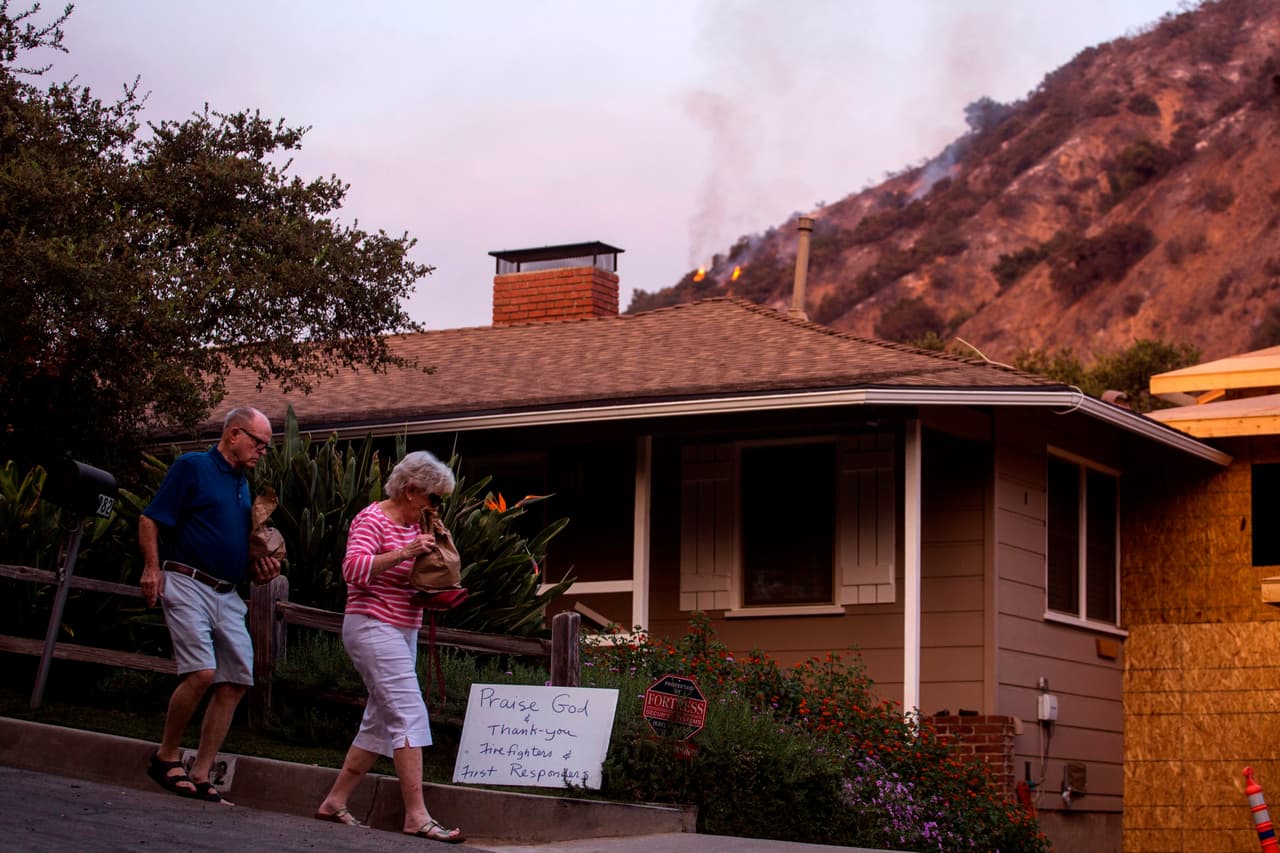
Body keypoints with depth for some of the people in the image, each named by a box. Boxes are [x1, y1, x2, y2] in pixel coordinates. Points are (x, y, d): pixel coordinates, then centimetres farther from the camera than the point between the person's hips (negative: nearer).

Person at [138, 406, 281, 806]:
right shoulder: (192, 466, -1)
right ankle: (166, 756, -1)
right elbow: (150, 520, -6)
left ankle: (200, 776, 4)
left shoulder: (243, 484, 20)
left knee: (235, 682, 0)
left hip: (227, 594, 8)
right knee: (201, 672, -20)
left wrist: (260, 568, 9)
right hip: (187, 584, -8)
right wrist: (152, 568, -17)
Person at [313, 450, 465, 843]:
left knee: (381, 722, 9)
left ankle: (334, 802, 14)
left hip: (402, 631, 10)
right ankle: (417, 816, -21)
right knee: (409, 714, -17)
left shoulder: (413, 526, 17)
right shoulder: (372, 520, -10)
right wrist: (404, 553, -29)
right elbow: (354, 568, -24)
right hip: (374, 628, -10)